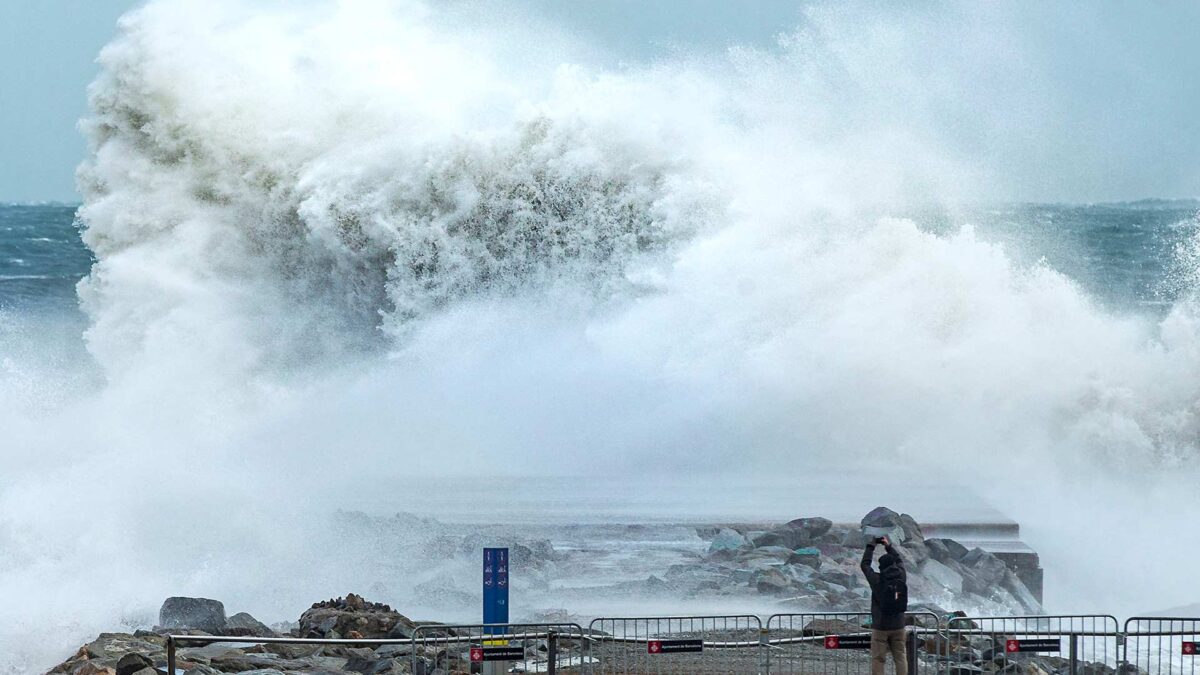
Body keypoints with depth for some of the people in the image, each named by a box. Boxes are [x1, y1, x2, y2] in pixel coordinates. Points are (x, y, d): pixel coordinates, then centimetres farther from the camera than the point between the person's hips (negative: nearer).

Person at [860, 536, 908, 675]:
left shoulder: (877, 580, -11)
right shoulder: (901, 577, -2)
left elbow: (865, 565, 5)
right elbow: (899, 561, 19)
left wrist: (871, 547, 15)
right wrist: (889, 546, 26)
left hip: (880, 627, -3)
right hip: (898, 626, 3)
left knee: (878, 659, -1)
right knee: (900, 657, 8)